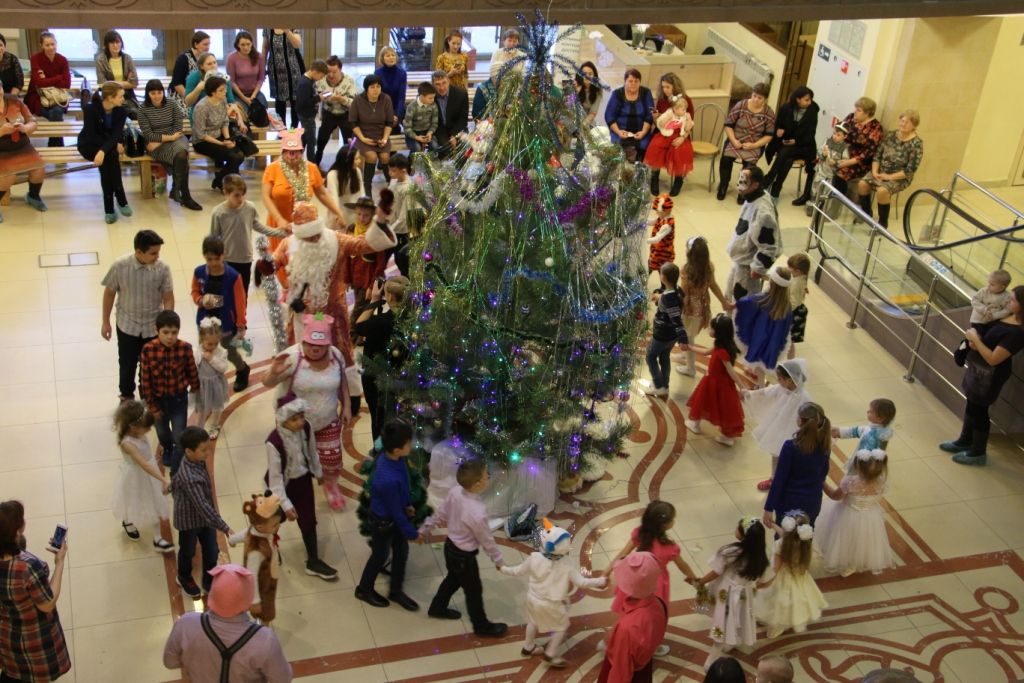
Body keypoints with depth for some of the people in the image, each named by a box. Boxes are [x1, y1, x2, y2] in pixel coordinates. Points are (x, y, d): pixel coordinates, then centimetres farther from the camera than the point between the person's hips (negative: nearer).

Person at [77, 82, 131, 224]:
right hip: (89, 145, -3)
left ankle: (109, 207, -29)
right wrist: (114, 146, -24)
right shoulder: (91, 109, -20)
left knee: (108, 156, -33)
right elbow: (90, 135, -21)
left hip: (110, 145, 3)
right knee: (110, 156, -35)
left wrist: (103, 151, -40)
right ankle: (121, 200, -30)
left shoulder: (121, 111, -10)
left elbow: (116, 135, -22)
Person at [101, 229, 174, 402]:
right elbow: (109, 293, -5)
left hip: (154, 326, 0)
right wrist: (106, 322, 2)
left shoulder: (162, 268, -19)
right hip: (127, 325, 0)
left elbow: (168, 298, -11)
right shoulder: (119, 266, -19)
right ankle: (126, 396, 43)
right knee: (127, 364, 17)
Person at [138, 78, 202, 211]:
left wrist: (160, 141, -11)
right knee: (181, 156, -31)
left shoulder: (172, 105, 4)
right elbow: (148, 135, -7)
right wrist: (169, 137, -13)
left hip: (176, 138, 3)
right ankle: (184, 195, -29)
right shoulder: (143, 109, -3)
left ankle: (176, 190, -24)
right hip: (157, 145, -2)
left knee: (181, 152, -34)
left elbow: (179, 128, -1)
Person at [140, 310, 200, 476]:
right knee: (162, 432, 27)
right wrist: (152, 406, -8)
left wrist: (195, 391, 7)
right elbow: (145, 380, -13)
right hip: (158, 399, 1)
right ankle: (167, 449, 60)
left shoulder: (185, 348, -23)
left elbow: (192, 372, -6)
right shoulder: (148, 350, -23)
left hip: (179, 399, -1)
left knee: (179, 437, -1)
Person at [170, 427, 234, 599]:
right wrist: (224, 528, -38)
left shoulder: (196, 461, -13)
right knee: (188, 552, 22)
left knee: (212, 552, 17)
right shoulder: (189, 478, -41)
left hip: (204, 516, 7)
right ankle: (184, 578, 51)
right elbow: (202, 506, -40)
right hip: (190, 520, -7)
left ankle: (209, 582, 40)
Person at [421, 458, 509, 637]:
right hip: (464, 556, -7)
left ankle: (437, 608, 53)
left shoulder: (455, 492, -18)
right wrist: (499, 561, -4)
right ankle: (482, 626, 36)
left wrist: (425, 529, 16)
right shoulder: (478, 513, -37)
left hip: (451, 545, 7)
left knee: (454, 578, 32)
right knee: (474, 590, 16)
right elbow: (487, 540, -21)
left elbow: (440, 514, -1)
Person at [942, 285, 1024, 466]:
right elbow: (987, 331, 15)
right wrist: (974, 336, -6)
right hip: (978, 368, 9)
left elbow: (993, 359, -29)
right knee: (971, 405, 23)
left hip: (989, 375, -9)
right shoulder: (1008, 316, -2)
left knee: (978, 410, 7)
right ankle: (965, 441, 43)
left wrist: (975, 339, -21)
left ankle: (978, 453, 25)